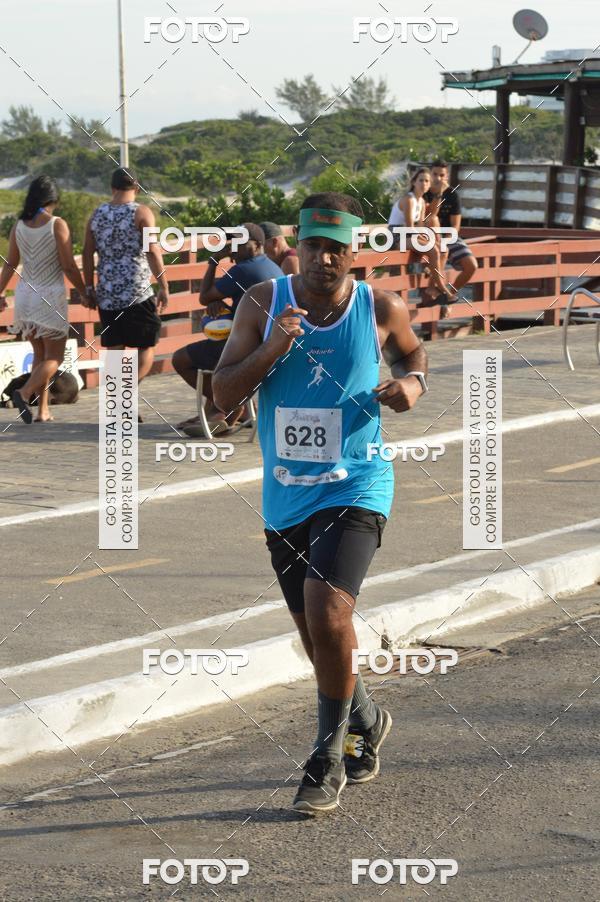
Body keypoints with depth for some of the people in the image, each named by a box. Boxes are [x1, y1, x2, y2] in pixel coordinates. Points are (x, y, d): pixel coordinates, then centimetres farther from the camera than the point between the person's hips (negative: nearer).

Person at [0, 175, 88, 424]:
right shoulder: (57, 225, -12)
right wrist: (83, 292, 1)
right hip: (51, 295, -5)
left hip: (25, 294, 5)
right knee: (54, 358, 3)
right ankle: (25, 393, -19)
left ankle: (43, 410, 14)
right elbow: (68, 266, -12)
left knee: (40, 355, 17)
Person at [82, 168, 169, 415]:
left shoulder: (97, 215, 9)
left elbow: (88, 253, 11)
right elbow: (152, 251, -11)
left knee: (113, 351, 9)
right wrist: (164, 287, -7)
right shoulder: (141, 212, -5)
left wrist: (90, 287, 18)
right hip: (138, 292, -4)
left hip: (107, 293, 4)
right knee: (146, 348, 5)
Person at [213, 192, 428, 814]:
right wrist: (270, 350, -22)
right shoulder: (263, 303, -4)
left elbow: (412, 352, 17)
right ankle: (366, 722, 42)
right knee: (316, 633, 14)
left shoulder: (381, 310, -6)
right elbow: (223, 395, -6)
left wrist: (412, 384, -5)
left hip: (355, 488, -3)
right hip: (285, 496, 3)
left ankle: (329, 756, -3)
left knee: (327, 611, -21)